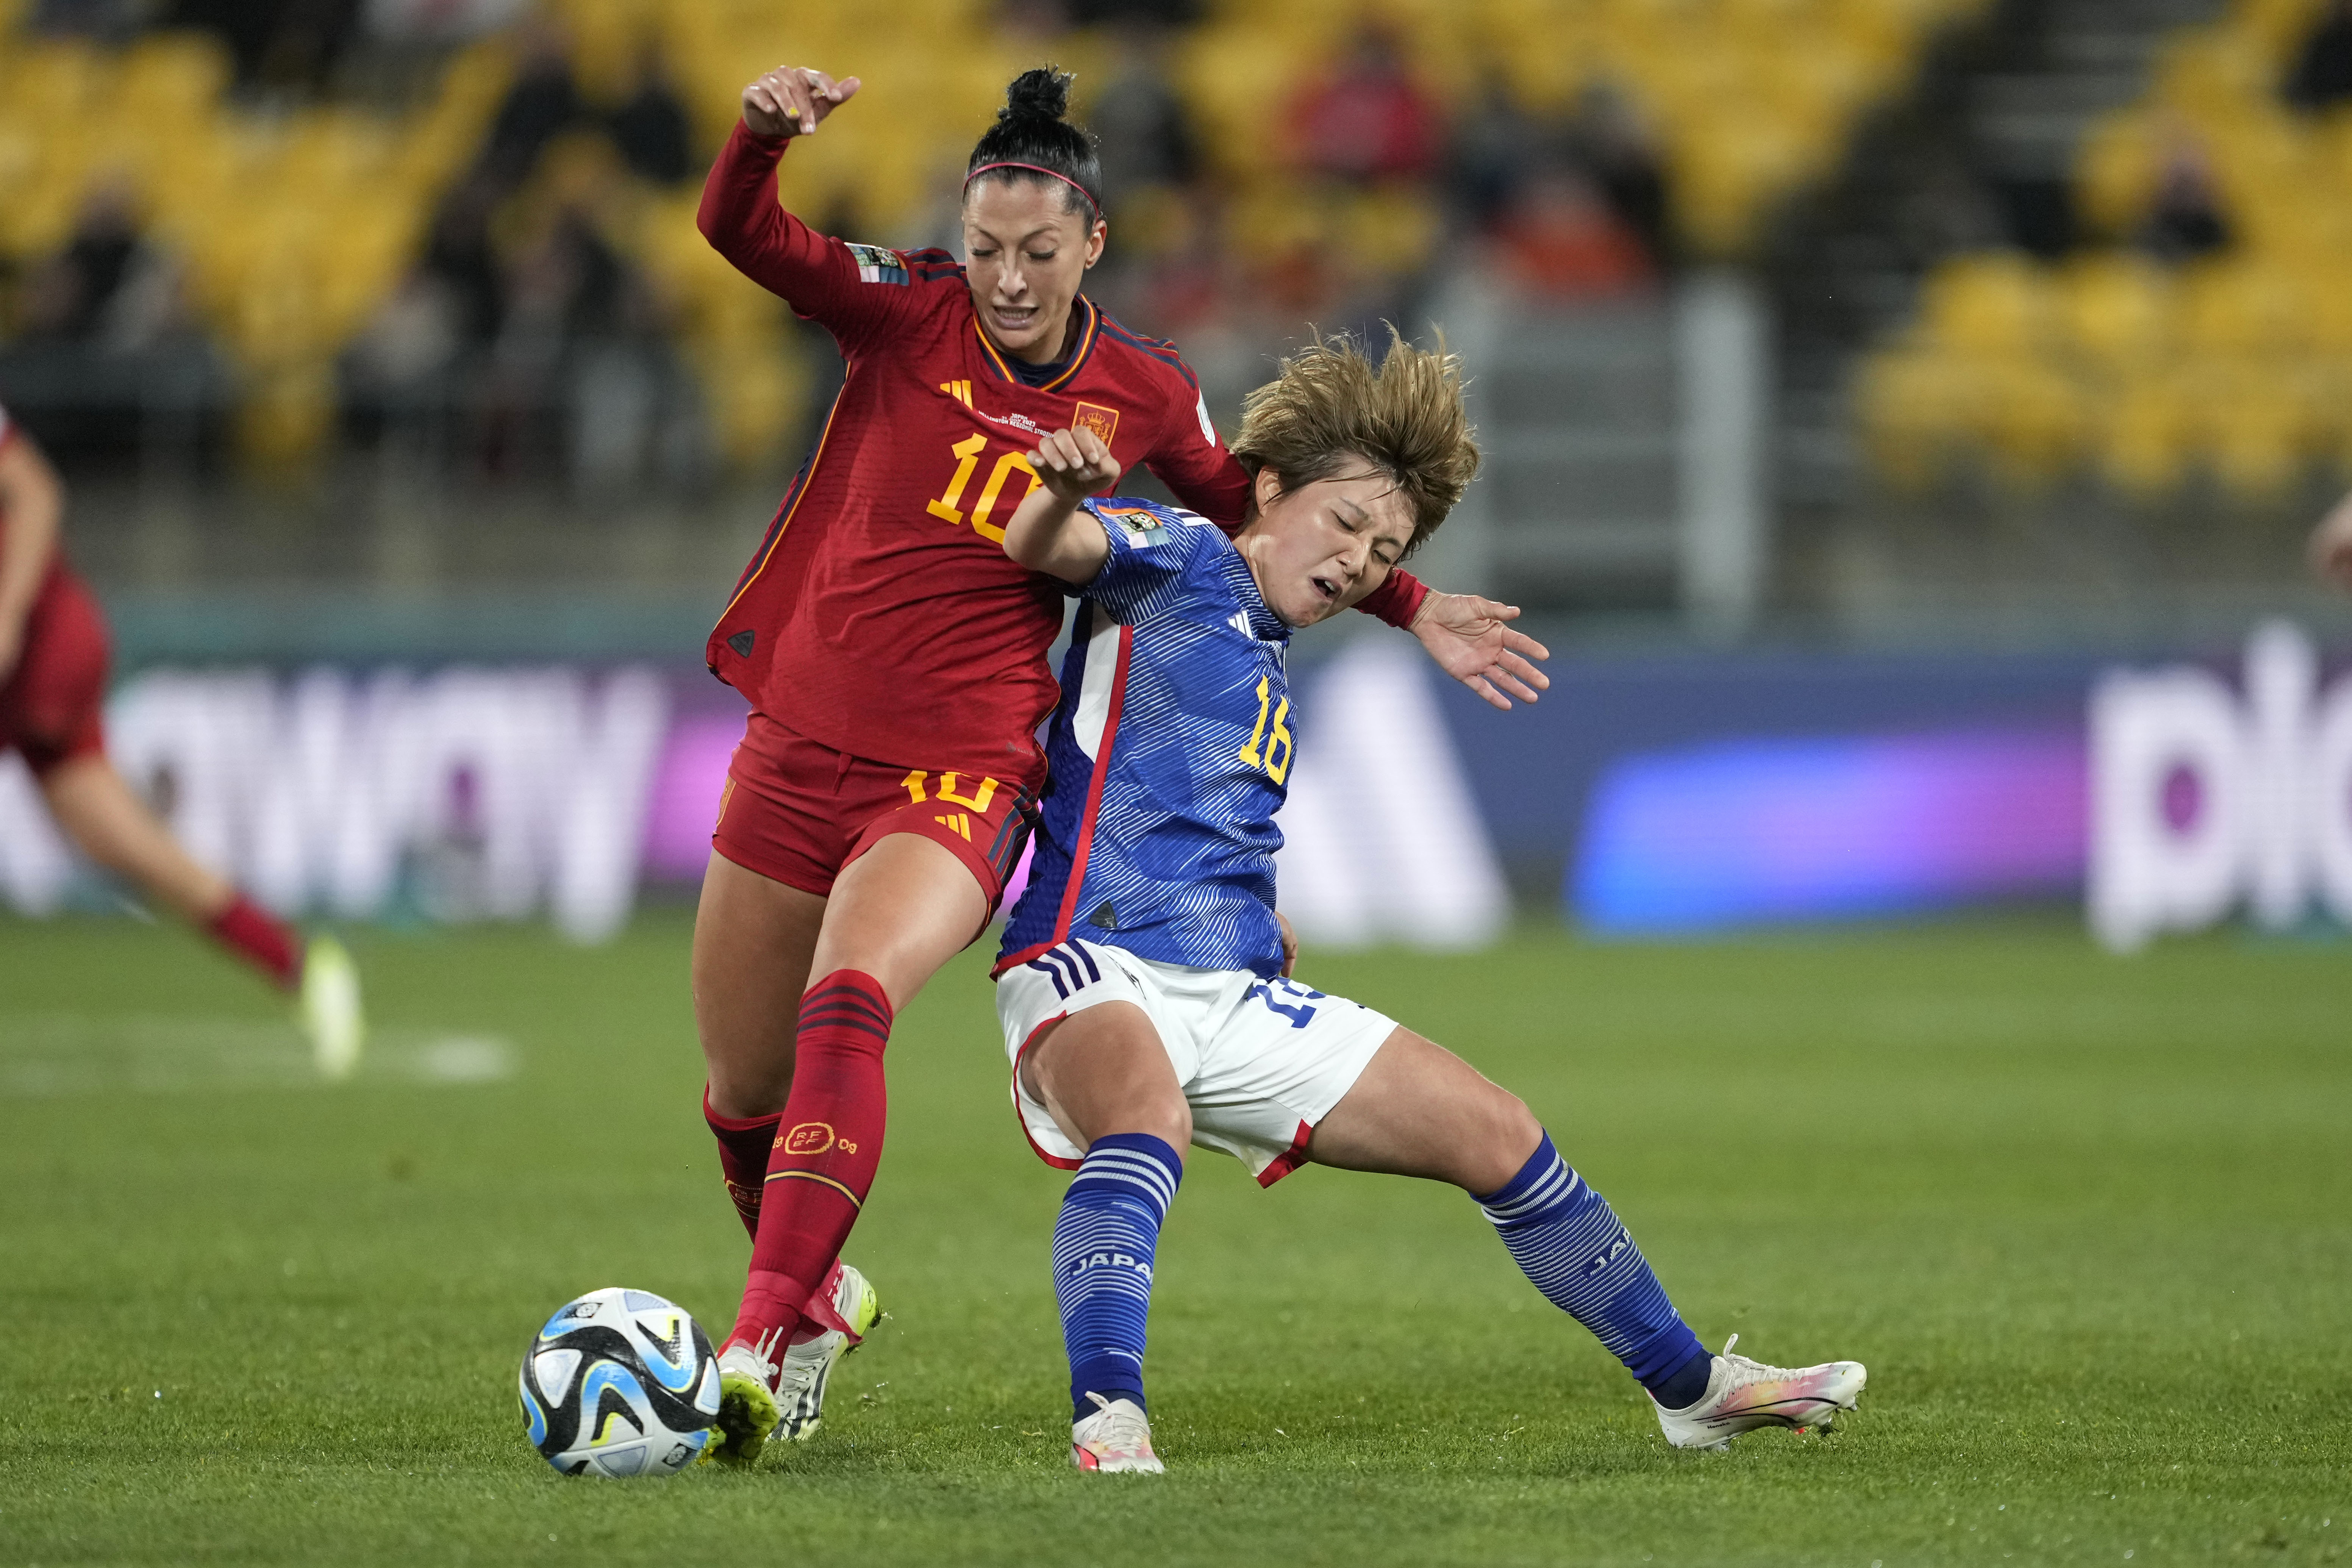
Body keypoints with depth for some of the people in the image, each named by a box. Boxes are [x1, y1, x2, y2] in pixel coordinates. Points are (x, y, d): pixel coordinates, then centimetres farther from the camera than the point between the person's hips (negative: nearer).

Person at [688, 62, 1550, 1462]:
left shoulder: (1145, 394, 3)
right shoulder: (908, 315, -1)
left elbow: (1253, 511, 23)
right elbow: (741, 234, -13)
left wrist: (1414, 610, 20)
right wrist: (763, 134, -35)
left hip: (962, 778, -2)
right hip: (801, 750, 2)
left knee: (847, 1007, -30)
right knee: (742, 1095, 10)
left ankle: (764, 1346, -37)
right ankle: (825, 1298, 41)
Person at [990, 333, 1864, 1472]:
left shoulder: (1267, 667, 22)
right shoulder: (1176, 562, -1)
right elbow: (1041, 548, -22)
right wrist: (1060, 489, -44)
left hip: (1234, 996, 9)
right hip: (1091, 972, -9)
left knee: (1497, 1138, 10)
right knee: (1150, 1120, -43)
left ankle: (1691, 1387, 27)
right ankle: (1107, 1419, -56)